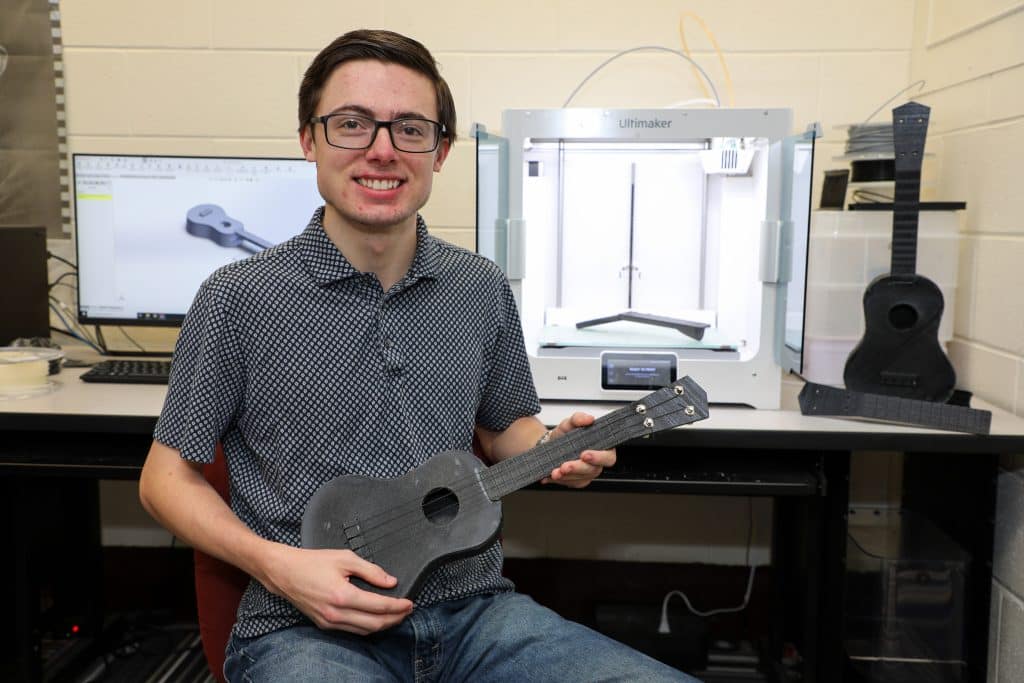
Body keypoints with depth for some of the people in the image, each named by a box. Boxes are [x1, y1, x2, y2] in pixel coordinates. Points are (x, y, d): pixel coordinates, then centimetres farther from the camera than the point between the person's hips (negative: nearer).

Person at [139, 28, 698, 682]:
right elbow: (168, 477, 2)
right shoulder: (239, 299, -5)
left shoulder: (484, 291, 6)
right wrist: (277, 565, -14)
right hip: (309, 626, -3)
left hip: (473, 610, 4)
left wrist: (552, 449, -3)